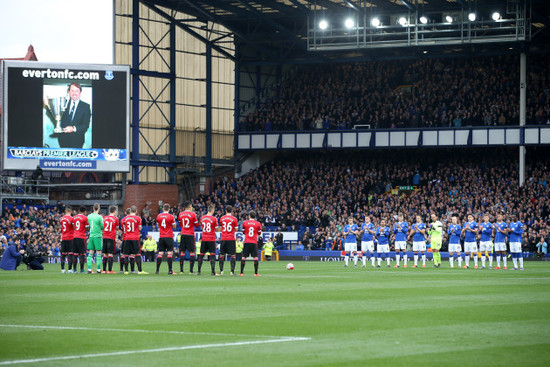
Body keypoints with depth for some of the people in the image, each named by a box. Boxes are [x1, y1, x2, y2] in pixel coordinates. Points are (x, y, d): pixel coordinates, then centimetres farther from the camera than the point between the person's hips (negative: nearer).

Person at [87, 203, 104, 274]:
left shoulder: (89, 216, 4)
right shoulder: (99, 217, -11)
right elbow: (102, 227, -7)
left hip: (91, 236, 4)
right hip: (98, 236, -4)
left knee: (90, 253, 5)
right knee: (98, 253, 0)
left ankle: (89, 269, 1)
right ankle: (98, 269, -1)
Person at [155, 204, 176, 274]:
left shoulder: (158, 216, 4)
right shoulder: (171, 216, -8)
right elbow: (174, 226, 2)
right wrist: (174, 222, 17)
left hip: (161, 237, 4)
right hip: (169, 237, -4)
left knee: (160, 253, 7)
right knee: (170, 253, -4)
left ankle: (157, 270, 7)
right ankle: (170, 270, -9)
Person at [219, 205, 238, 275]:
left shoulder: (222, 218, 5)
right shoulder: (234, 219, -4)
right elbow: (236, 229, -1)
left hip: (223, 239, 2)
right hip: (231, 239, -2)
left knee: (222, 255, 9)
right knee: (232, 255, -1)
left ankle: (221, 270, 6)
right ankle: (232, 271, -8)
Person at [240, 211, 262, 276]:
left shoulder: (245, 223, 2)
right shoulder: (258, 223, 1)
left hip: (246, 242, 1)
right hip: (254, 242, -1)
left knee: (243, 257, 6)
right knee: (255, 257, 2)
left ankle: (241, 273, 3)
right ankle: (256, 273, -2)